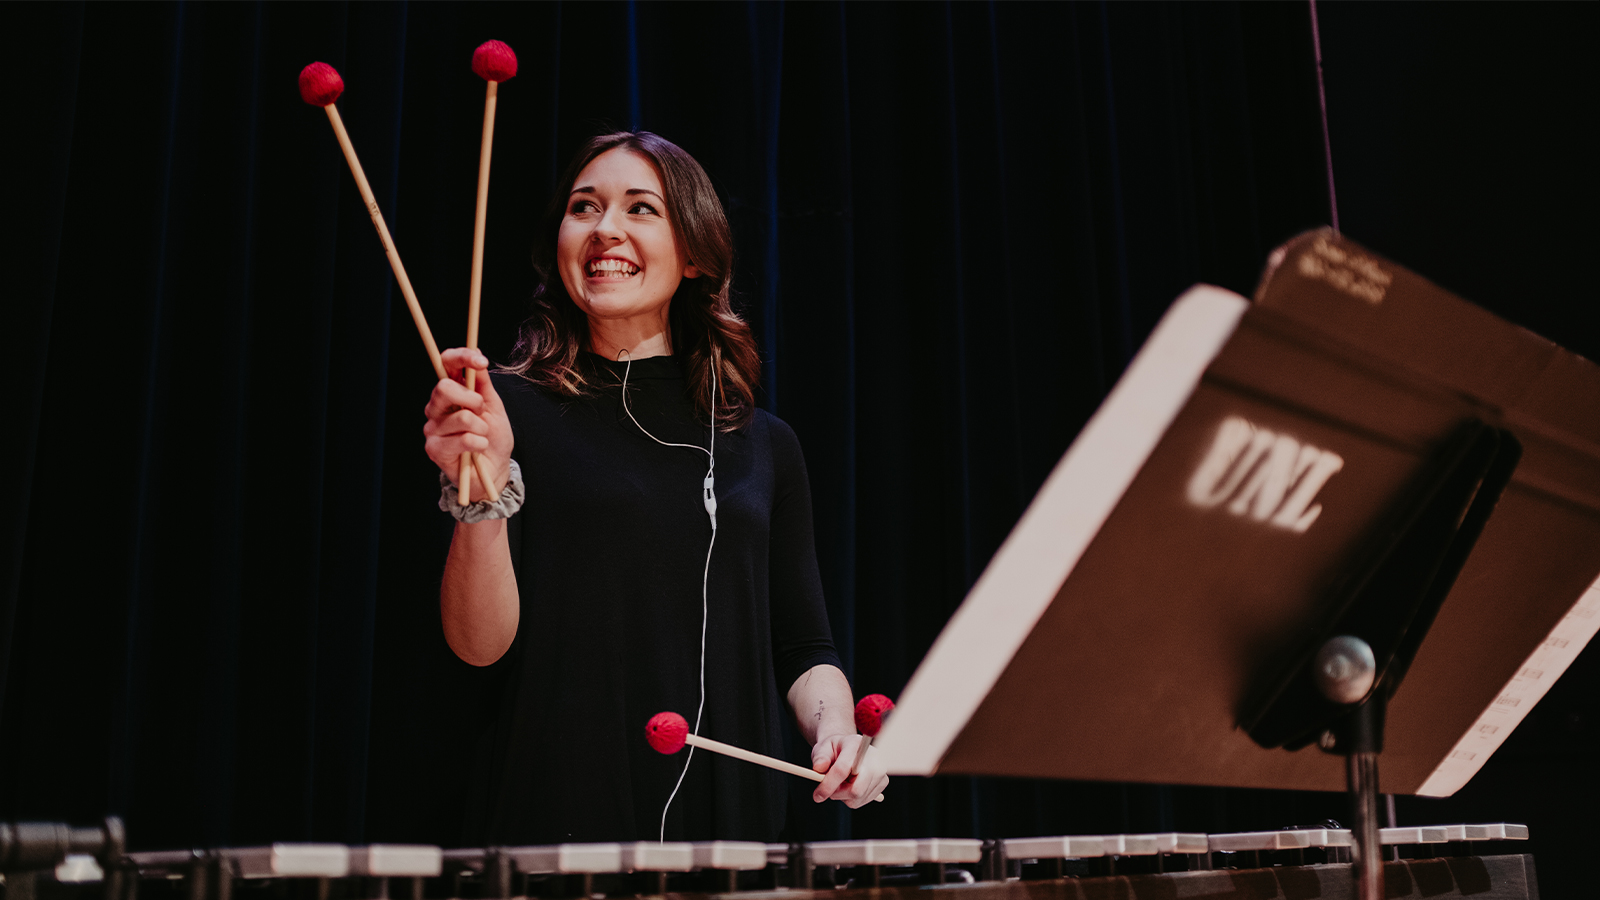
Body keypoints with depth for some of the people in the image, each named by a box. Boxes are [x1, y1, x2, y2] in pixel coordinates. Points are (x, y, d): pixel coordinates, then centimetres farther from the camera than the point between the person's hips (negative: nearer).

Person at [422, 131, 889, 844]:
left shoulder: (764, 445, 7)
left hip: (728, 815, 3)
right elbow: (480, 644, -9)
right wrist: (483, 497, -25)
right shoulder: (512, 411, -2)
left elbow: (802, 648, 11)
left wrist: (836, 729, -9)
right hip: (556, 814, -3)